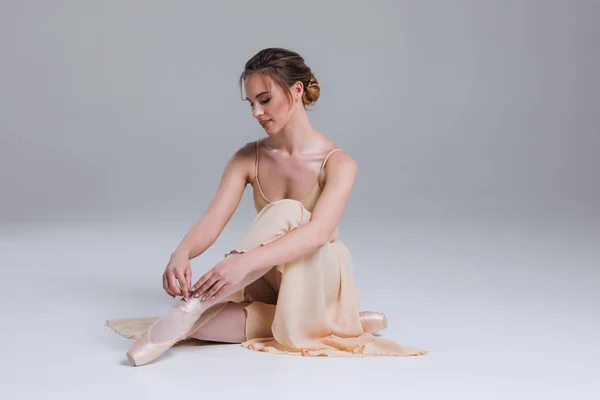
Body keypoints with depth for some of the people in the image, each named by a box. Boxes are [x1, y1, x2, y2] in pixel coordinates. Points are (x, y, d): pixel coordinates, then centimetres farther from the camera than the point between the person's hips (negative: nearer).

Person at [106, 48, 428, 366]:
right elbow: (212, 220, -15)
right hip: (269, 282, 4)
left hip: (318, 282, -4)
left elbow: (318, 232, -33)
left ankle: (191, 309, -37)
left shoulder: (338, 164, -16)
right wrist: (181, 254, -39)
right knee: (199, 325, -28)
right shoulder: (247, 159, -4)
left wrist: (244, 262, -48)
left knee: (284, 212, -35)